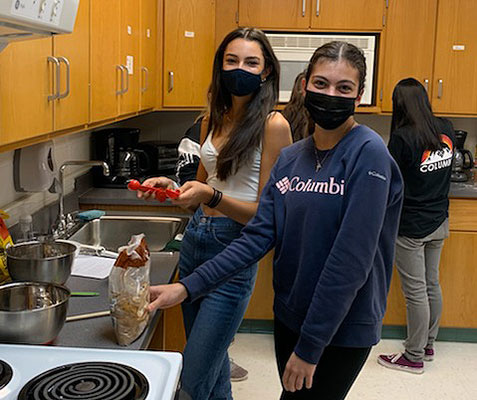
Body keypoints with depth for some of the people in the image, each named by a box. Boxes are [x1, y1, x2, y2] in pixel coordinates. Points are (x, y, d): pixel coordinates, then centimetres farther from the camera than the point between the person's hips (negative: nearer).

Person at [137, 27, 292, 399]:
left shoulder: (273, 125, -11)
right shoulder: (213, 121, 9)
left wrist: (212, 196, -26)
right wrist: (171, 186, -1)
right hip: (195, 240, 7)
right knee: (212, 360, 20)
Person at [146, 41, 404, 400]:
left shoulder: (368, 154, -18)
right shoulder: (290, 158, 2)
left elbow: (350, 260, -22)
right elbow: (259, 236, -2)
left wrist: (309, 346, -20)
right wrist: (187, 288, -10)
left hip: (341, 330, -6)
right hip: (289, 316, 6)